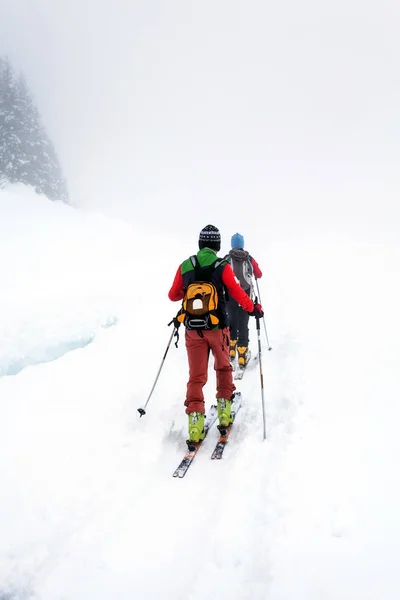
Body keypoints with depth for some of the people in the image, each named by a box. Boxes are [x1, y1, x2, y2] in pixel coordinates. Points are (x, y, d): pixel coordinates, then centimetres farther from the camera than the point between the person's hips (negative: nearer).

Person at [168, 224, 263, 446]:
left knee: (196, 376, 7)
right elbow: (238, 294, -7)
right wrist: (254, 309, 11)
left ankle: (195, 425, 1)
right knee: (223, 368, 22)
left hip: (192, 330, 2)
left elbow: (173, 295, 9)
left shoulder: (185, 266, 0)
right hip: (217, 328, -1)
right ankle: (224, 413, 24)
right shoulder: (222, 267, -8)